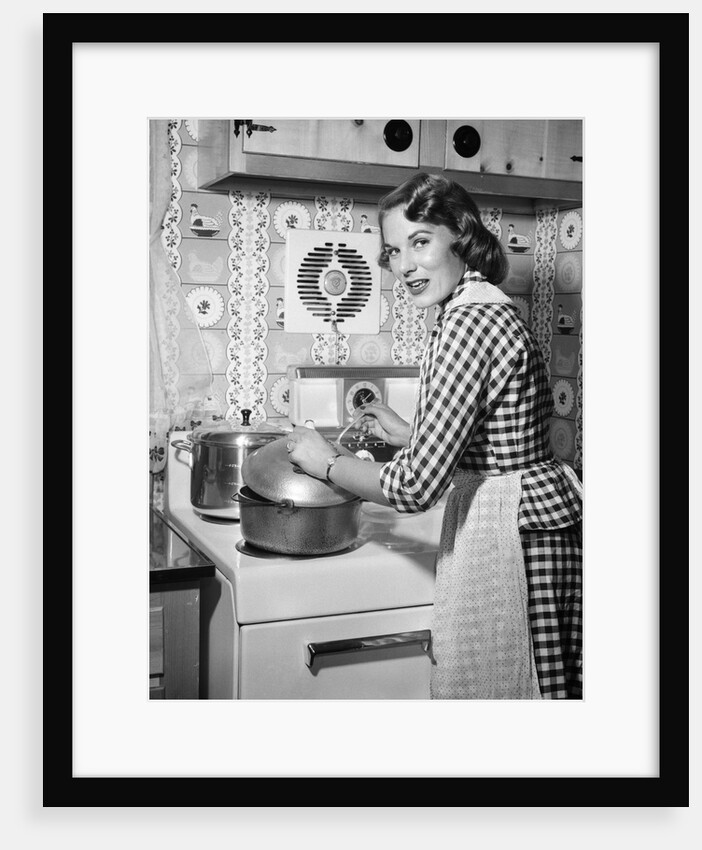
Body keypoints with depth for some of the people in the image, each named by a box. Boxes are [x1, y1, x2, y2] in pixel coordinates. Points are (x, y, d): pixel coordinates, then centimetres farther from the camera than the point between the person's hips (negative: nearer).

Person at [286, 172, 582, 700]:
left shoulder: (469, 320, -22)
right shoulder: (488, 307, 10)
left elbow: (416, 487, -24)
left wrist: (325, 462, -9)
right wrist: (408, 435, 21)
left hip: (513, 532, -10)